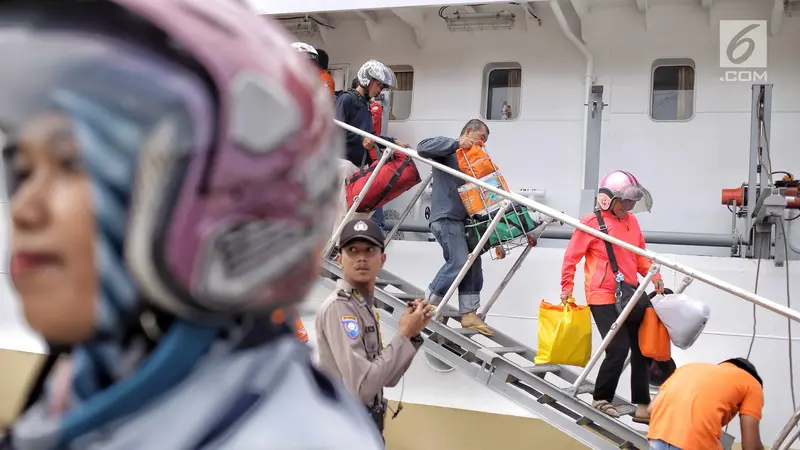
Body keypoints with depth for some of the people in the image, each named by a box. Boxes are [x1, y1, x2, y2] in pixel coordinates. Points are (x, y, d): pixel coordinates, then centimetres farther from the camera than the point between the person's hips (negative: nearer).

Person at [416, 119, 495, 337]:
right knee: (459, 262, -18)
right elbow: (423, 147, -18)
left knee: (473, 264, 3)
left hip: (463, 218, 9)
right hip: (446, 217, -9)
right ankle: (428, 304, -4)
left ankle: (469, 314, 5)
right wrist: (457, 143, -19)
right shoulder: (448, 150, 0)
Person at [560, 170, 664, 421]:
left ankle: (642, 406, 20)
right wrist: (567, 289, -5)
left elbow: (640, 254, 16)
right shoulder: (591, 222, -10)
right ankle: (601, 400, 9)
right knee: (619, 349, -12)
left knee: (642, 349, 9)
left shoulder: (631, 221, 8)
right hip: (603, 297, -7)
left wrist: (653, 275, -1)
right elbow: (571, 257, -6)